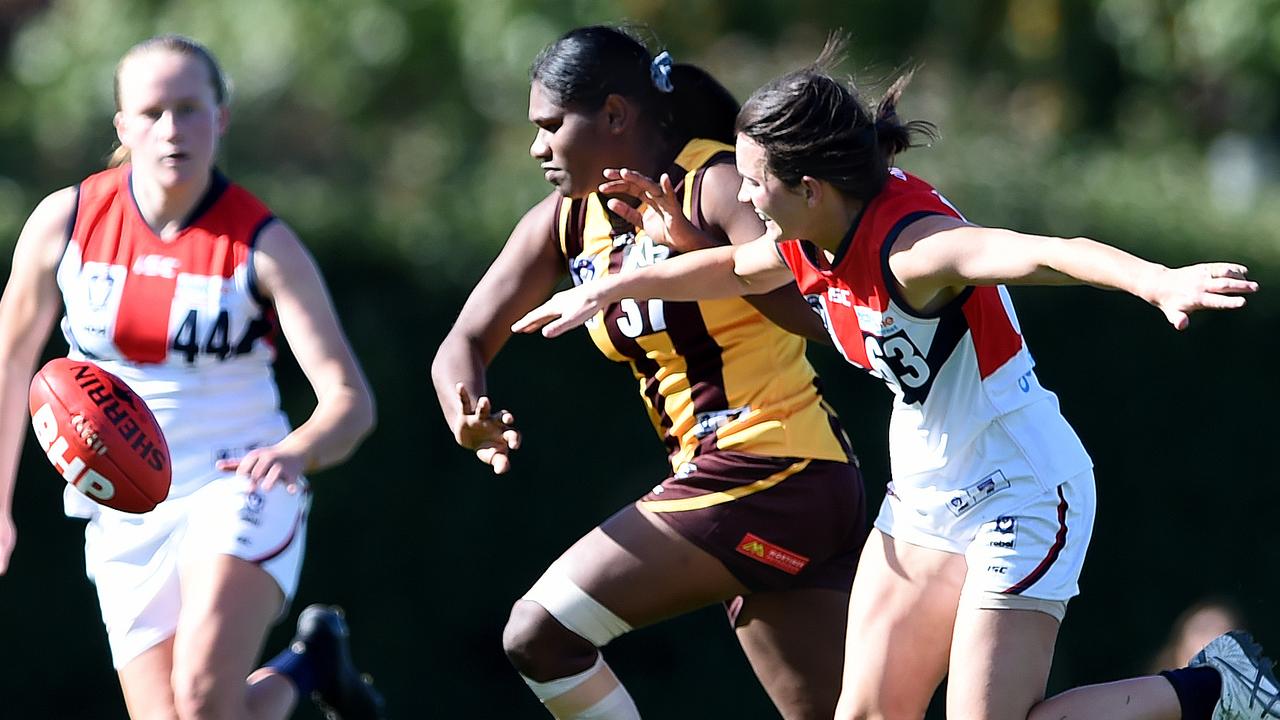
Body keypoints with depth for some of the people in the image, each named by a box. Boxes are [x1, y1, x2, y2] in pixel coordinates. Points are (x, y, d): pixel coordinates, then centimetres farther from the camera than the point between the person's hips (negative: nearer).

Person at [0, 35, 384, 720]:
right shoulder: (63, 222, -4)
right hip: (123, 514, 3)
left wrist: (294, 452, -39)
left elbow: (350, 398, -17)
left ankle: (312, 659, 9)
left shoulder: (264, 245, -11)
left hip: (238, 489, -3)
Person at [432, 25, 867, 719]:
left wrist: (701, 247, -36)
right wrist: (472, 421, -13)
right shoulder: (565, 222, 8)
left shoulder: (716, 182, -13)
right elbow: (464, 344, 7)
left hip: (766, 472, -9)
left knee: (540, 634, -12)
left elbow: (810, 309, -26)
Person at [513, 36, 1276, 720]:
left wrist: (1157, 281, -66)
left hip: (1021, 491, -9)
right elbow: (734, 269, 22)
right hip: (928, 496, 9)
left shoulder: (911, 248, -30)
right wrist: (609, 289, 27)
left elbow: (1045, 254, -48)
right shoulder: (814, 242, -2)